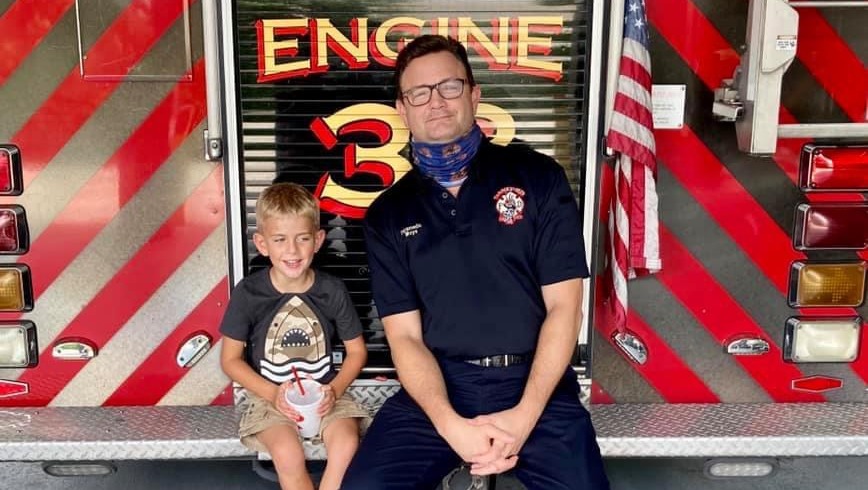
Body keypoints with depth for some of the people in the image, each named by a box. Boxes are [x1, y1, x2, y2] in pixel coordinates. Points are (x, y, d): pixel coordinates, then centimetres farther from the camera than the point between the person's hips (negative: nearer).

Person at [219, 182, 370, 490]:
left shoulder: (332, 291, -6)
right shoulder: (248, 293, -9)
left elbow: (357, 350, 5)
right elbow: (230, 358, -1)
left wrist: (335, 390, -12)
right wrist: (272, 394, -13)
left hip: (323, 392, 1)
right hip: (269, 396, -1)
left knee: (346, 444, -26)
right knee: (288, 453, -27)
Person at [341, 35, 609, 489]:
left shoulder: (538, 177, 2)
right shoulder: (387, 215, 7)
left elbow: (563, 306, -2)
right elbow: (405, 336, 1)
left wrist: (524, 415, -13)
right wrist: (450, 425, -17)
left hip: (535, 381, 0)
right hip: (438, 385, 1)